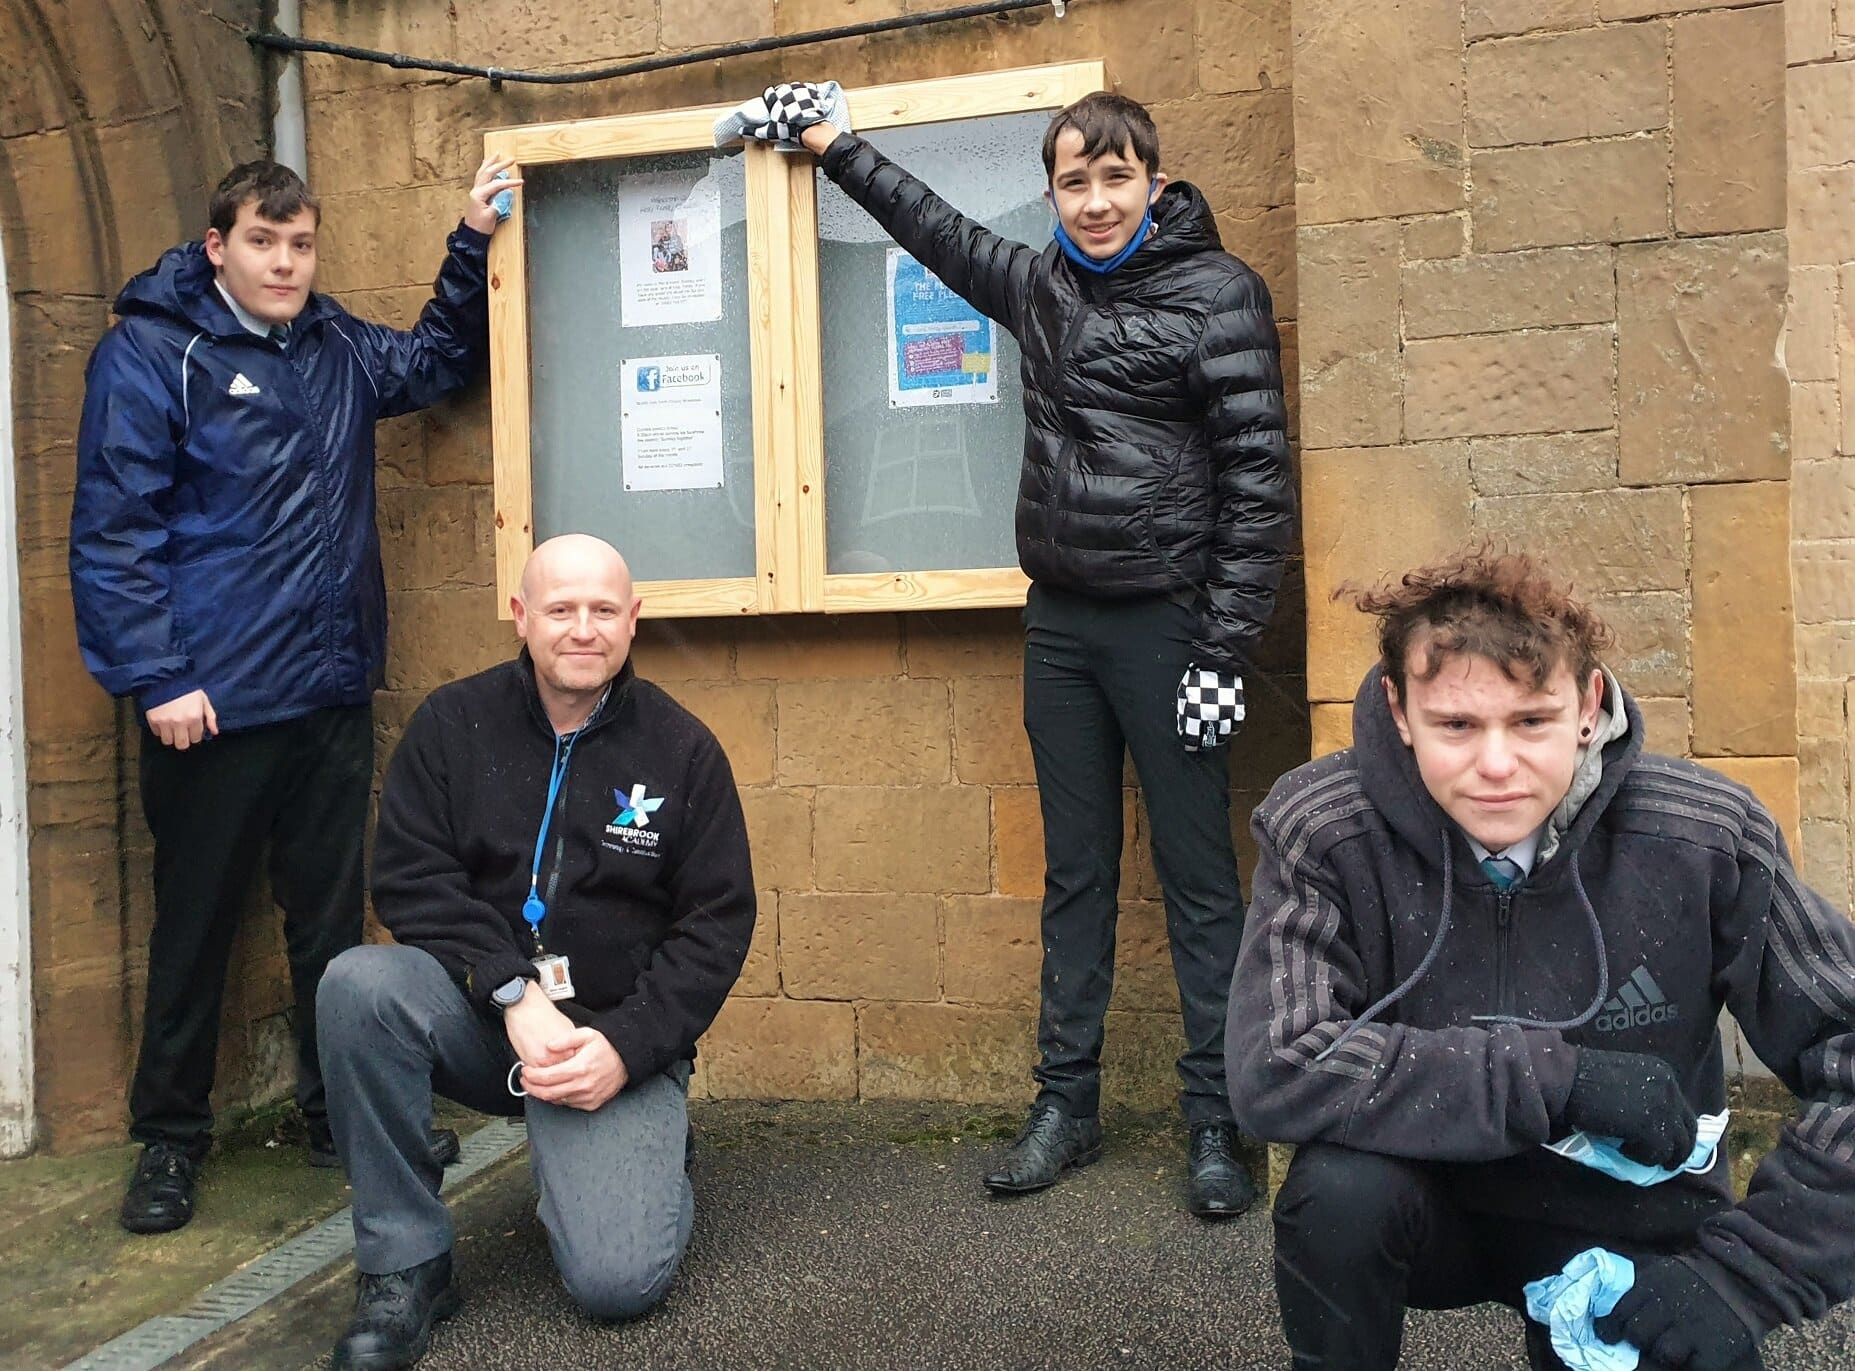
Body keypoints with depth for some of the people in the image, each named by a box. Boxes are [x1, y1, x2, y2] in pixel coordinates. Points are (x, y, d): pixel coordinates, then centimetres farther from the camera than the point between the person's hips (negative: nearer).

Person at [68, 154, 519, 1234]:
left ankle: (342, 1116, 28)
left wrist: (473, 244, 16)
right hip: (211, 702, -5)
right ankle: (169, 1138, 25)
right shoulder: (151, 353, -7)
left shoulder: (340, 350, 11)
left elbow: (441, 360, 29)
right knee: (197, 925, 7)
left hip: (334, 697, 6)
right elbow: (113, 529, -12)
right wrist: (154, 680, -18)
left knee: (334, 917, 14)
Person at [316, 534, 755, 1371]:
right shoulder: (453, 724, 0)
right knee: (359, 985, -30)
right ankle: (405, 1263, -13)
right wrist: (514, 995, -21)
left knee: (619, 1282, -20)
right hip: (478, 1015, 2)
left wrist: (629, 1046, -15)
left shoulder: (683, 751, -2)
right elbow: (409, 880, -8)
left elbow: (718, 923, -3)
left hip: (617, 1039, -1)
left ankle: (646, 1161, 18)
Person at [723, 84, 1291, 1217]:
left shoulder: (1218, 293, -5)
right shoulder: (1042, 286, 12)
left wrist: (1224, 651, -15)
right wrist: (834, 145, 36)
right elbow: (938, 228, 29)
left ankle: (1218, 1124, 11)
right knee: (1075, 872, 11)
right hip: (1060, 624, 6)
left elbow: (1259, 477, -10)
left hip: (1168, 624, -6)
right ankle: (1068, 1104, 21)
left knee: (1198, 875, 1)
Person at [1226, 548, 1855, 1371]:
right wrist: (1559, 1078, -32)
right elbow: (1273, 1070, -31)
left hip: (1631, 1220, 3)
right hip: (1428, 1202, -2)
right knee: (1342, 1189, -32)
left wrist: (1743, 1276, -21)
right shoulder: (1322, 832, -21)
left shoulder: (1706, 839, -17)